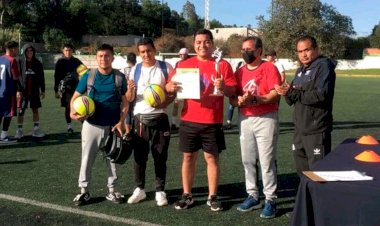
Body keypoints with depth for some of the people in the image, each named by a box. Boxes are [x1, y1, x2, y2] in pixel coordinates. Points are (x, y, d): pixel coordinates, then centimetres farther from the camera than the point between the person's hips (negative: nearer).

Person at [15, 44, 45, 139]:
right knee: (21, 110, 2)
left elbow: (41, 77, 9)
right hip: (23, 91, -2)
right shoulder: (20, 62, -3)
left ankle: (36, 129, 16)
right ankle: (19, 130, 11)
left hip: (34, 91, 2)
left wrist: (42, 90, 8)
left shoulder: (37, 63, 4)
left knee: (35, 110, 8)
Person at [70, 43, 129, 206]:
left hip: (113, 126, 0)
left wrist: (121, 122, -10)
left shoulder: (119, 77, -2)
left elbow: (125, 102, 1)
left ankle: (112, 190, 25)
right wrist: (73, 112, -17)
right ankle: (84, 190, 20)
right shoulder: (88, 76, -2)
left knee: (112, 159, 11)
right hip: (92, 124, 0)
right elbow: (75, 96, 3)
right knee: (87, 159, 7)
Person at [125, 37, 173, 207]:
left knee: (160, 156, 5)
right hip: (140, 118, 2)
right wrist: (130, 89, -17)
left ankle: (160, 191, 16)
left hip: (159, 117, -2)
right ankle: (139, 189, 22)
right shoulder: (135, 70, 4)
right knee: (139, 155, 8)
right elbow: (129, 99, 5)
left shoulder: (165, 68, -3)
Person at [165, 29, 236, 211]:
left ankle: (212, 197, 16)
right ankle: (187, 195, 19)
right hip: (188, 120, 2)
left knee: (212, 157, 4)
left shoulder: (222, 65, 0)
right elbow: (170, 85, 8)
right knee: (188, 157, 8)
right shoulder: (184, 64, 7)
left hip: (212, 122, -2)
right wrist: (171, 87, -15)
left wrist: (223, 87, -24)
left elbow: (232, 91, -3)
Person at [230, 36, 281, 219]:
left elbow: (276, 94, -15)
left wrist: (256, 99, -26)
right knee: (248, 161, 10)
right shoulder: (239, 72, 11)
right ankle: (253, 196, 22)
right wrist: (239, 100, -14)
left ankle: (270, 200, 6)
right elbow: (232, 99, 9)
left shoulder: (269, 68, -6)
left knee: (266, 161, -3)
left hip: (266, 119, -6)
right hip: (245, 120, 6)